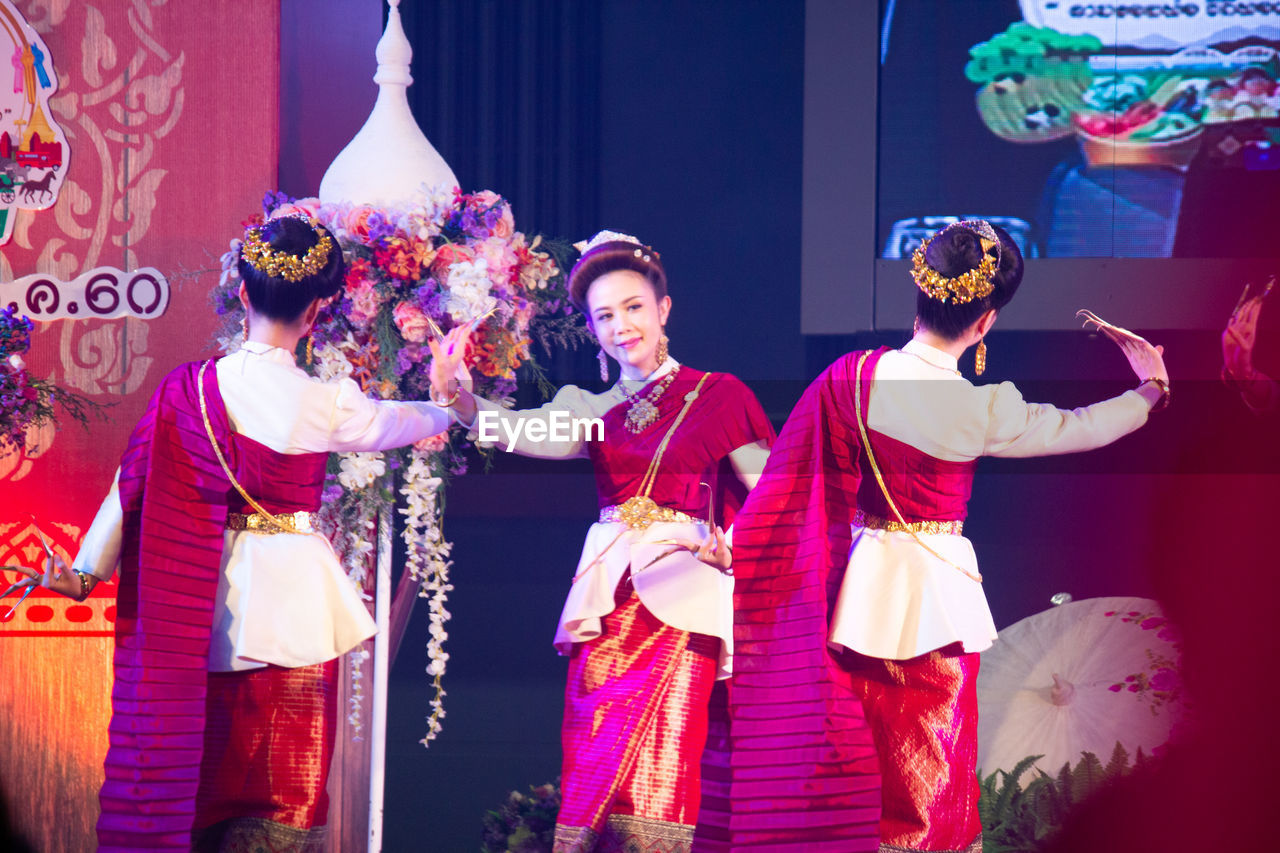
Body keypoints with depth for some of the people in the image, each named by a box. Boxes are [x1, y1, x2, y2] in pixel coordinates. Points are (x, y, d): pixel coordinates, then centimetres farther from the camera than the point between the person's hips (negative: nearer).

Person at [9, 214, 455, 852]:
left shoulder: (190, 390, -8)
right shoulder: (326, 404, -10)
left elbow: (135, 485, -4)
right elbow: (390, 423, 11)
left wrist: (86, 571, 6)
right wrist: (448, 412, 33)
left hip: (211, 603, 2)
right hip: (293, 598, -2)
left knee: (199, 770, 14)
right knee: (284, 785, 6)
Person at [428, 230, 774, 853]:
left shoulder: (714, 397, 6)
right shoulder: (594, 410, 14)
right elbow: (526, 432, -6)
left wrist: (732, 547, -13)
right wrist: (459, 399, -23)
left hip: (681, 591, -3)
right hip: (607, 595, 3)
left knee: (662, 757, -13)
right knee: (592, 759, -3)